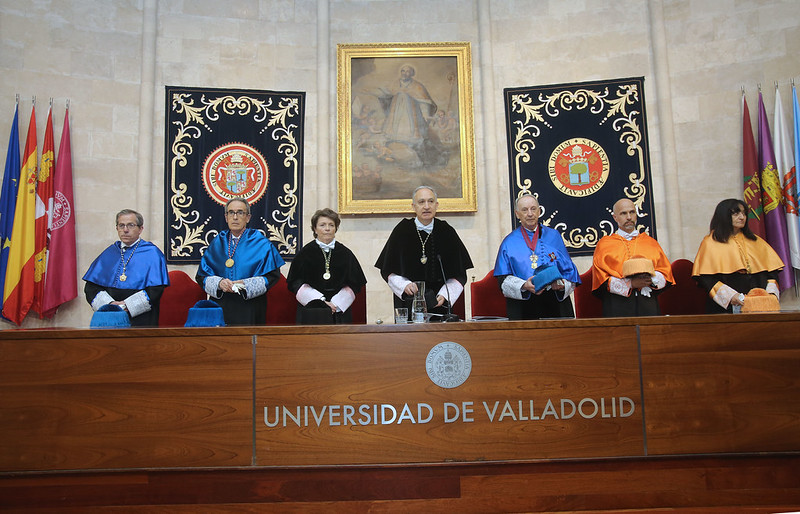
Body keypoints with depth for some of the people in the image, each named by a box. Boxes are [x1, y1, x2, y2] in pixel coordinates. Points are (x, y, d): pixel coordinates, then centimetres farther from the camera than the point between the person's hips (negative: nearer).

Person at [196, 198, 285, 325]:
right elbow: (202, 275, 8)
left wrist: (245, 285, -17)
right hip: (220, 308, 2)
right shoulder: (217, 243, 10)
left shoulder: (261, 243, 1)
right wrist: (219, 283, -13)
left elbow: (272, 275, -5)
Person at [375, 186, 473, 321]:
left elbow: (458, 274, 3)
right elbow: (388, 270, 2)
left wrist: (444, 296, -12)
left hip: (438, 305, 1)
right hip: (408, 304, -1)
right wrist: (404, 285, -15)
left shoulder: (446, 232, 1)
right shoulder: (402, 231, -1)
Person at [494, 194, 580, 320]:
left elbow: (569, 269, 9)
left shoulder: (553, 236, 12)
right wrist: (523, 286, -19)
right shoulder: (509, 242, 7)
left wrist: (562, 284, -12)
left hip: (555, 304, 1)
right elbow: (503, 279, -1)